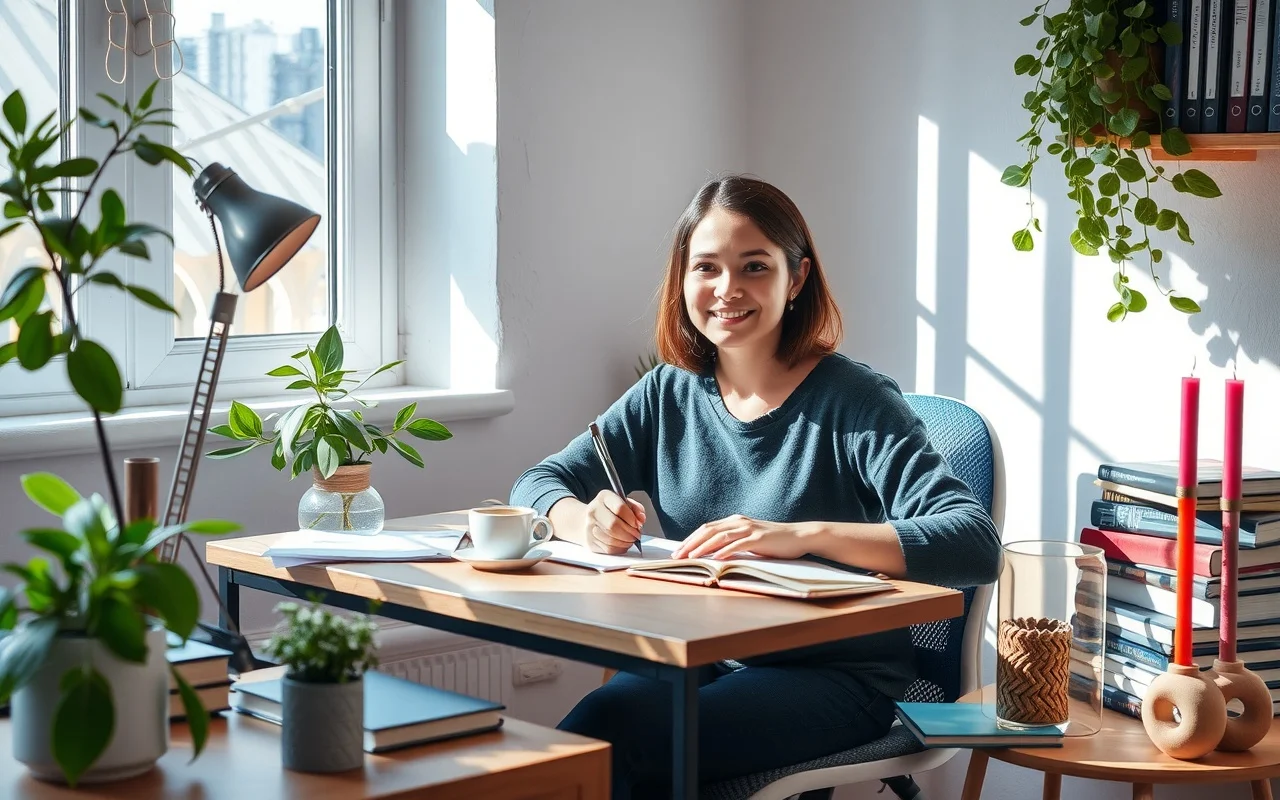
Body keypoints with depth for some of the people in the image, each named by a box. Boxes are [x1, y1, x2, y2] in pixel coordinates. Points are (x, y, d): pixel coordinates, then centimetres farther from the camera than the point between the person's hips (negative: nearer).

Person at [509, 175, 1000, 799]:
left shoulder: (854, 403, -10)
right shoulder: (669, 395, 7)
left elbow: (976, 543, -22)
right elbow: (538, 483, 10)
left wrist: (803, 534, -33)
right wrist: (583, 521, -15)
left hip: (836, 675, -4)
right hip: (701, 664, 5)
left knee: (608, 730, -27)